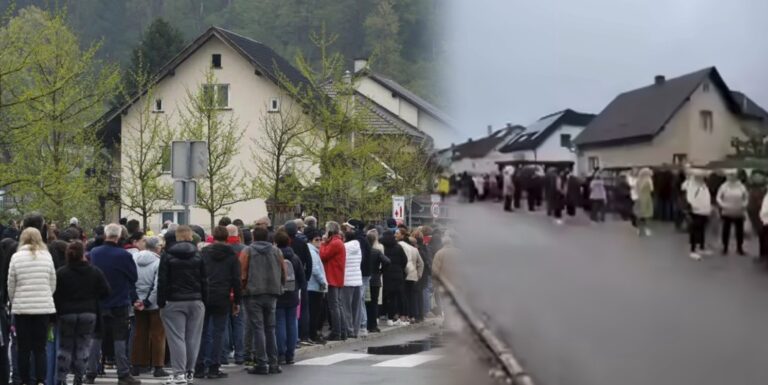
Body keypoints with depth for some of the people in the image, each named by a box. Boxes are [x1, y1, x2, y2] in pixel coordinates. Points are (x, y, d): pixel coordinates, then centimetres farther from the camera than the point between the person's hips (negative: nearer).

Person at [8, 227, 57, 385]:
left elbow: (11, 286, 1)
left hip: (21, 308, -1)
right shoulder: (46, 256, 0)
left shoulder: (16, 257, -3)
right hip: (44, 307, 1)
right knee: (40, 348, 6)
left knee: (23, 348, 8)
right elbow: (53, 284, 5)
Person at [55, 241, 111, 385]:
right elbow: (105, 292, 0)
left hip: (66, 314, 0)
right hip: (88, 313, 1)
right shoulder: (95, 272, -2)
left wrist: (55, 314, 5)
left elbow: (55, 296, -6)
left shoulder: (60, 273, -6)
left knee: (65, 348, 9)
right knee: (83, 347, 6)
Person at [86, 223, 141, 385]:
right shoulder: (124, 255, -15)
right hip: (119, 303, -3)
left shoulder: (94, 253, -4)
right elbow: (134, 277, -4)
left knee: (96, 338, 11)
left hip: (98, 303, 3)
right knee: (119, 339, 2)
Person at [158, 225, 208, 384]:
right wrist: (204, 301, 10)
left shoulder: (167, 256, -2)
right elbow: (204, 281, 5)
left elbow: (162, 281, -5)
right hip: (195, 301, 2)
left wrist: (161, 302, -1)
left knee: (176, 337, -3)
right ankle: (189, 371, 10)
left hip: (174, 302, -2)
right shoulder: (198, 256, 4)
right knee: (193, 337, 7)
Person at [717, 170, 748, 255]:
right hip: (727, 213, -1)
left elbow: (746, 198, 6)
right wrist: (722, 205, -14)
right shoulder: (724, 186, -4)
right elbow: (718, 197, 0)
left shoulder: (741, 187, -2)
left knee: (740, 231, 5)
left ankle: (739, 248, 19)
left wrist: (744, 205, -8)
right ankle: (725, 248, 15)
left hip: (739, 213, 1)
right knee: (726, 230, 3)